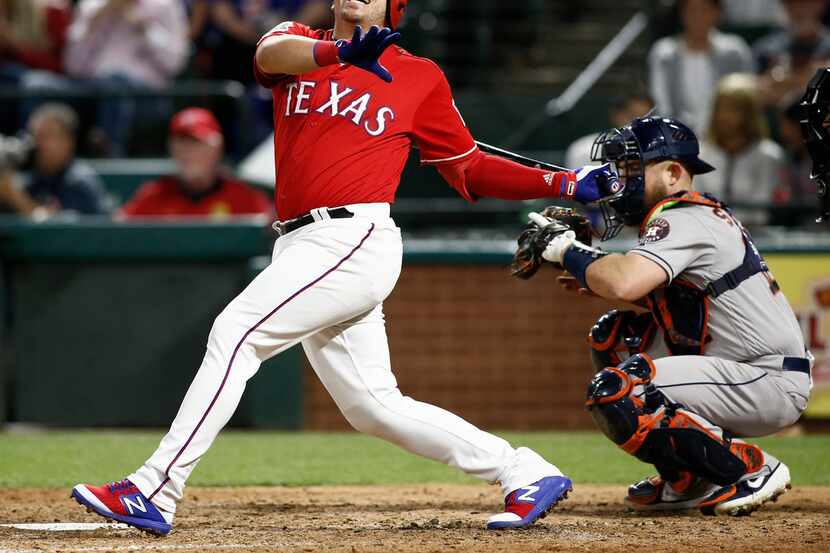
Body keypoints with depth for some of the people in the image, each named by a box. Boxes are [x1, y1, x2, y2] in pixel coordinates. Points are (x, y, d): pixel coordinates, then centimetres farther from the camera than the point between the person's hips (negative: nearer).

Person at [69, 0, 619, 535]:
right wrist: (338, 52, -34)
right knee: (372, 405, 7)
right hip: (303, 247, 6)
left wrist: (565, 185, 4)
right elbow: (270, 53, -12)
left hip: (356, 241, -6)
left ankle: (154, 491, -19)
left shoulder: (420, 78, 7)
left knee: (236, 331, -18)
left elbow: (470, 168, 14)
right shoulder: (298, 44, 14)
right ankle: (527, 474, 14)